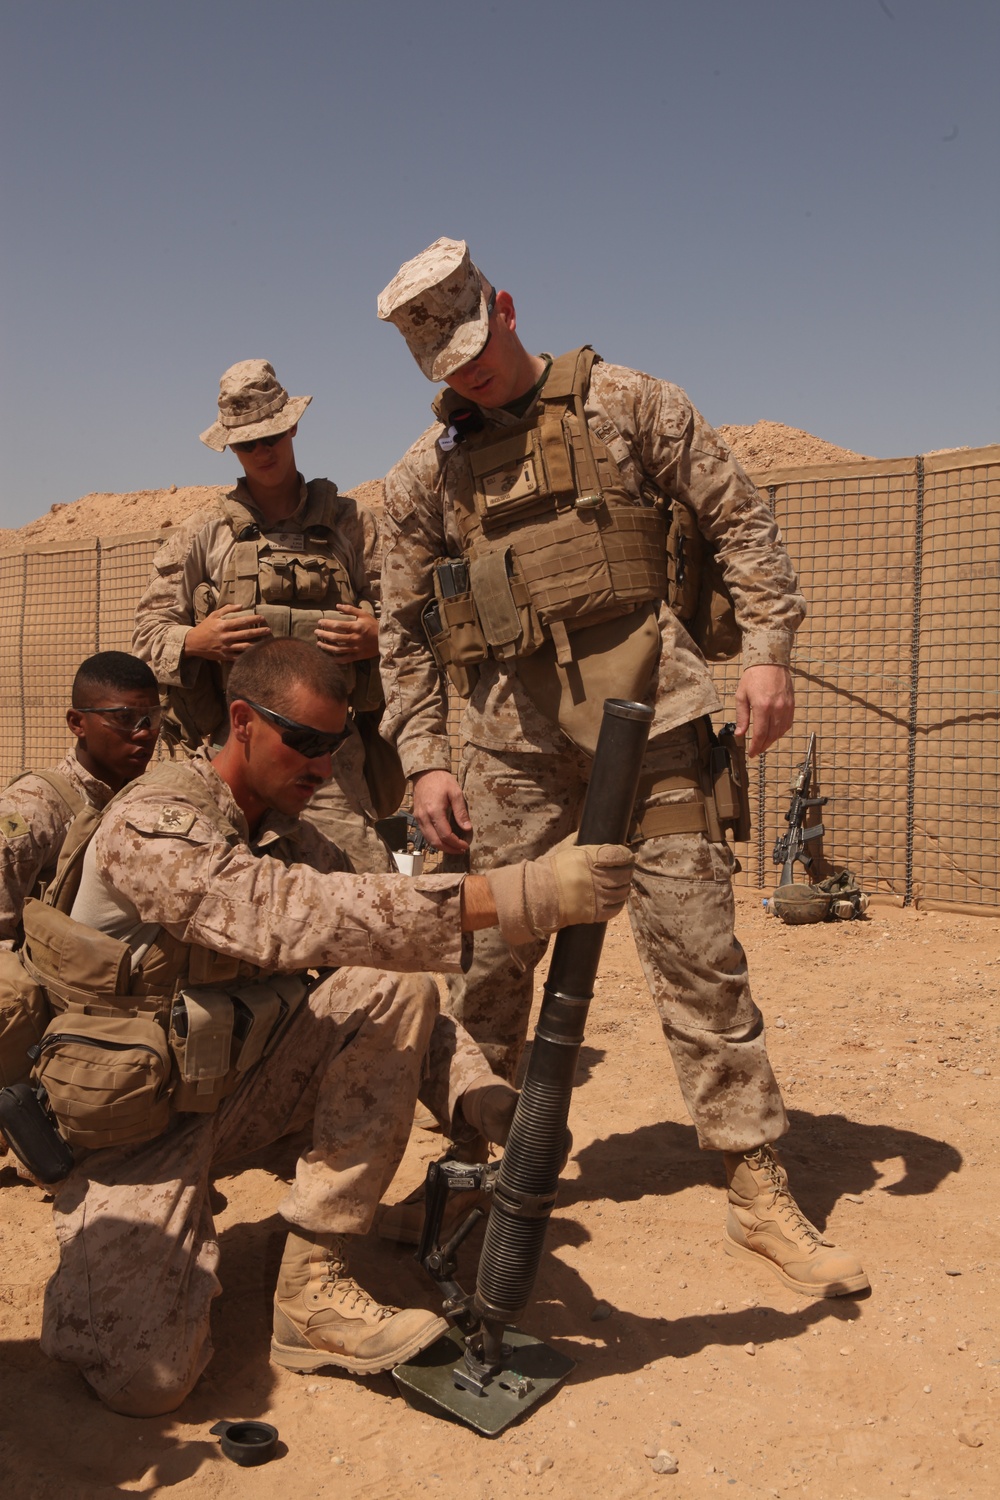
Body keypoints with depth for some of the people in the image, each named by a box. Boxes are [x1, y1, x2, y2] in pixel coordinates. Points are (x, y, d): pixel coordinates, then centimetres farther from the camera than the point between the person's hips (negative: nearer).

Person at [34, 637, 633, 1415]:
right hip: (141, 1119, -5)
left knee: (398, 992, -19)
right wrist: (515, 895, -48)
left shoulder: (297, 841, 2)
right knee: (147, 1376, -22)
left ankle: (312, 1288, -13)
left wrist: (477, 1089, -23)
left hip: (241, 1082, 6)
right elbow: (289, 920, -40)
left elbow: (378, 946, -5)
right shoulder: (148, 826, -23)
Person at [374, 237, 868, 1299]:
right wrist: (422, 761, 4)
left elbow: (737, 518, 6)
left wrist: (767, 649, -6)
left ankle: (759, 1196, 10)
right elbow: (404, 633, 13)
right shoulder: (423, 474, 12)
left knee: (697, 951, -1)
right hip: (512, 737, 2)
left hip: (647, 713, -2)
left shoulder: (624, 404, 6)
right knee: (488, 958, 6)